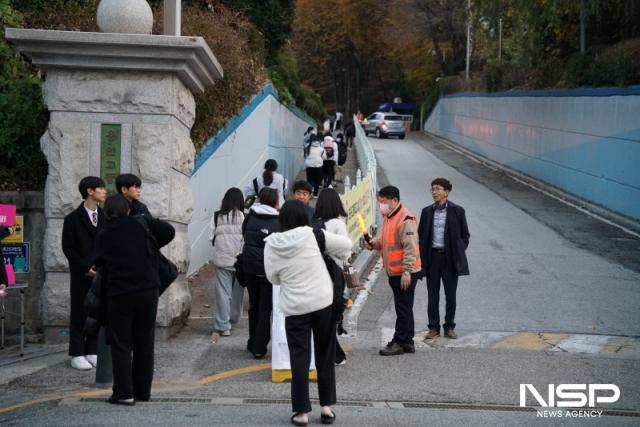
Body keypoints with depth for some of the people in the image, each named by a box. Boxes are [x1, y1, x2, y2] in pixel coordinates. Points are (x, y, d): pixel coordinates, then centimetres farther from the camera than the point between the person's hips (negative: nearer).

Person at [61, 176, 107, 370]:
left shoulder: (106, 217, 8)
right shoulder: (73, 219, -3)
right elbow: (68, 248, -5)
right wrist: (85, 267, -11)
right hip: (82, 274, -4)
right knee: (80, 313, 1)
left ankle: (92, 352, 14)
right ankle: (77, 355, 7)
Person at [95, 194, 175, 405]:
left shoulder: (103, 237, 3)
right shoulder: (141, 223, 1)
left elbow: (99, 263, 3)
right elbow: (169, 231, 0)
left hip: (119, 294, -1)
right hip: (148, 290, 1)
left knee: (121, 344, 5)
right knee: (145, 343, 12)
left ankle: (124, 393, -1)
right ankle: (143, 391, 17)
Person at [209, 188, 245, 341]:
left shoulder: (217, 216, -6)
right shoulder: (244, 217, -11)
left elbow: (211, 236, -1)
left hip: (222, 259, 1)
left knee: (223, 292, 2)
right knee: (237, 291, 15)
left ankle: (222, 326, -3)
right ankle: (232, 320, 28)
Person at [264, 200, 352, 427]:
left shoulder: (272, 245, -6)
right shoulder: (314, 236, -10)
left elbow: (272, 277, 3)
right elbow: (346, 244, -4)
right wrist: (340, 256, 17)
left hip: (294, 308, 0)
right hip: (323, 303, 0)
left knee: (299, 359, 6)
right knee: (325, 356, 13)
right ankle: (326, 406, 19)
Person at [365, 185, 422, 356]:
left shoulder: (405, 219, -17)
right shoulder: (387, 217, 13)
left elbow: (410, 247, -21)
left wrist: (407, 271, -24)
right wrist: (375, 244, 4)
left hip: (405, 273, -10)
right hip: (394, 271, 10)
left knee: (403, 308, -3)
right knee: (403, 308, 15)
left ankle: (400, 342, 2)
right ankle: (407, 342, 22)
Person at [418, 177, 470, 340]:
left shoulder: (457, 211, -1)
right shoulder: (427, 211, 7)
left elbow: (465, 235, 4)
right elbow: (421, 235, 11)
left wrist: (458, 253, -4)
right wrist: (423, 256, 1)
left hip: (450, 258, -2)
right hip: (432, 257, 2)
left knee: (451, 295, 5)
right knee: (432, 295, 6)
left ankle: (449, 327, 16)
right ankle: (434, 328, 14)